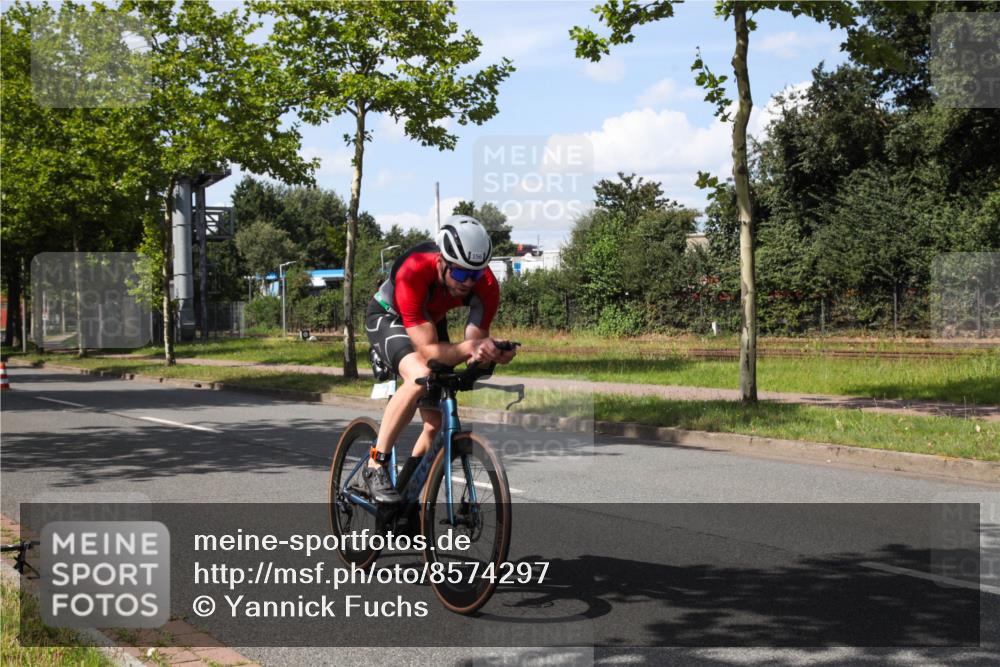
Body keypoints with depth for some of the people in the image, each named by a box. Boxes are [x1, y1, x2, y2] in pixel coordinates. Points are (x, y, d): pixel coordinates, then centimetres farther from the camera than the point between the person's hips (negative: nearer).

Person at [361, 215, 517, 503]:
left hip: (432, 322, 5)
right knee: (420, 376, -37)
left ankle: (404, 494, 17)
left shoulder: (486, 286, -28)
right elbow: (428, 349, -42)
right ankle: (375, 466, -24)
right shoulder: (412, 272, -41)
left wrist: (490, 352, -46)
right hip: (388, 318, -5)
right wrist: (468, 347, -59)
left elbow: (475, 340, -24)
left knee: (437, 424, -4)